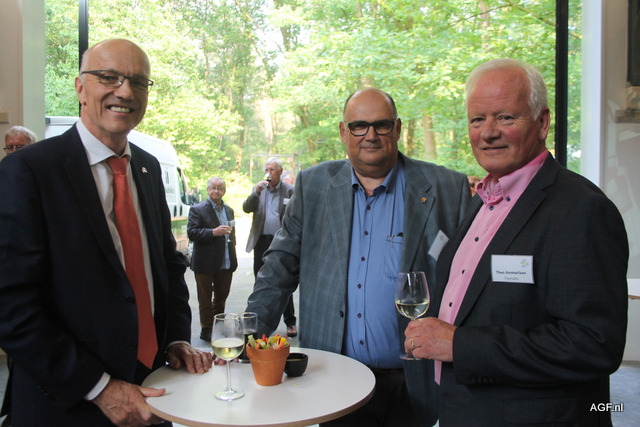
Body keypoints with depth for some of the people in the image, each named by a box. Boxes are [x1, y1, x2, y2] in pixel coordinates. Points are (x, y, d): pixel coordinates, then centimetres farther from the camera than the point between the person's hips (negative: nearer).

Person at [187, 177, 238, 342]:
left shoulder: (229, 210, 13)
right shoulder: (197, 210, -7)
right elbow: (191, 233, -17)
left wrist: (233, 259, 15)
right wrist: (214, 232, -26)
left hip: (226, 264, 6)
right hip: (206, 264, -6)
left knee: (221, 297, 15)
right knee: (205, 299, 5)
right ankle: (206, 330, 16)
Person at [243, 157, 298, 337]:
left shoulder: (290, 191, 0)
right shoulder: (258, 189, 10)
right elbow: (246, 209, -1)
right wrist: (256, 192, -16)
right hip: (261, 241, 4)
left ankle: (290, 322, 9)